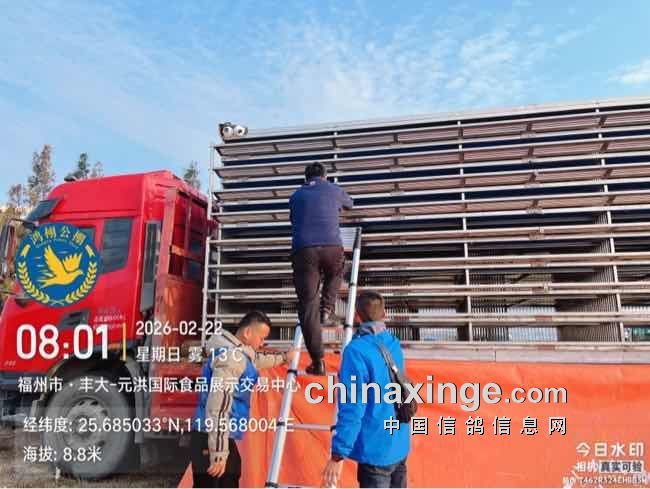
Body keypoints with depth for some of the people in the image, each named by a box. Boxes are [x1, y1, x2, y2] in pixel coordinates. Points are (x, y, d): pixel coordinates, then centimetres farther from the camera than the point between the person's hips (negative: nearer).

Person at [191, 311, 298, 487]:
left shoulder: (238, 353, 14)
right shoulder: (231, 355, -18)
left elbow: (258, 360, 39)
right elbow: (218, 402, -25)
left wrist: (284, 357, 52)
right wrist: (218, 452, -26)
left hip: (219, 439, 10)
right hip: (211, 442, -10)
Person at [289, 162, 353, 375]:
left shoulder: (296, 196, 25)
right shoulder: (334, 189, 22)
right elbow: (349, 204, 44)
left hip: (303, 250, 0)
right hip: (332, 246, 0)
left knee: (308, 307, 1)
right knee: (335, 274, 35)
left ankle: (318, 362, -1)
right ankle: (327, 311, 17)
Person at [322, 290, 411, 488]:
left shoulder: (357, 350, -21)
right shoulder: (394, 344, 3)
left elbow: (352, 409, -24)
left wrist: (338, 455, -17)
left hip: (375, 451, -7)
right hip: (400, 446, 7)